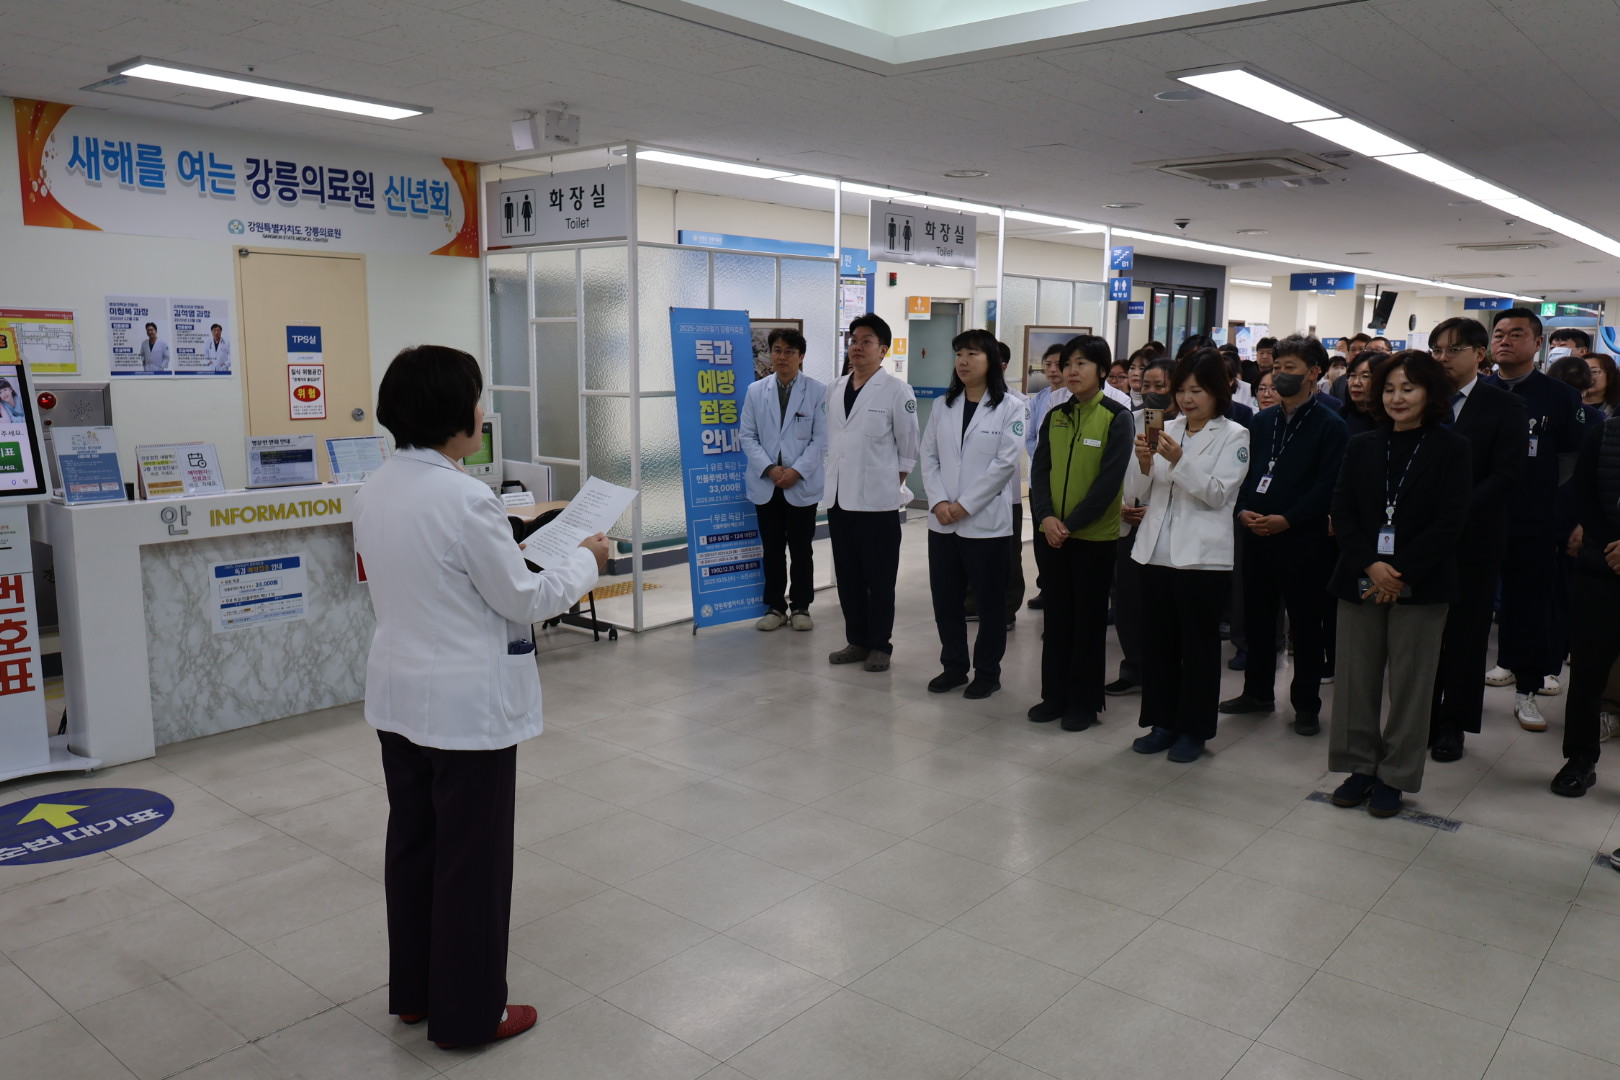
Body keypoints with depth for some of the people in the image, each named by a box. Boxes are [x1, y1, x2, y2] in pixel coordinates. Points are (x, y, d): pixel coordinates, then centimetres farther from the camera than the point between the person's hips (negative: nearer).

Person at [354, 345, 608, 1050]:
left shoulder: (375, 491, 2)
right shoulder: (465, 499, -23)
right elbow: (525, 601, -16)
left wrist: (512, 558, 16)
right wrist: (585, 561, -1)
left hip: (399, 695, 8)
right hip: (466, 703, -8)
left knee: (413, 843, 19)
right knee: (473, 859, 7)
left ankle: (415, 990, 36)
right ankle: (468, 1012, 21)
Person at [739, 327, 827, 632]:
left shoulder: (817, 392, -4)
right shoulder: (756, 390, 4)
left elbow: (821, 439, -6)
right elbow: (747, 435, 2)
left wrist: (796, 471, -15)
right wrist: (769, 468, -11)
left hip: (802, 484, -2)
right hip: (765, 484, 2)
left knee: (801, 549, 7)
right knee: (772, 549, 10)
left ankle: (800, 607, 19)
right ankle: (775, 606, 20)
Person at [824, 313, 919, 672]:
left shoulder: (896, 391, -7)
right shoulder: (834, 389, 8)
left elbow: (908, 449, -1)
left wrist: (893, 485, 1)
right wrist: (833, 477, 11)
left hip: (878, 501, -5)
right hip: (839, 498, 5)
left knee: (879, 580, 4)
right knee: (848, 577, 12)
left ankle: (880, 645, 16)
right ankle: (856, 640, 24)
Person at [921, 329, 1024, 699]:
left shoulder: (1010, 407, -5)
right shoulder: (943, 406, 10)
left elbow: (1006, 463, -12)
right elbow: (929, 456, 6)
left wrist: (964, 505, -14)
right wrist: (938, 501, -9)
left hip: (987, 521, -4)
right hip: (942, 521, 5)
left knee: (990, 600, 6)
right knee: (945, 598, 10)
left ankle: (987, 672, 19)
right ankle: (953, 666, 25)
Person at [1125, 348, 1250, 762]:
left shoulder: (1234, 436, -2)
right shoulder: (1167, 430, 9)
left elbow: (1218, 494, -12)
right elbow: (1138, 492, 7)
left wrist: (1178, 461, -23)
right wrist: (1144, 462, -13)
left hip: (1202, 557, -4)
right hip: (1157, 552, 4)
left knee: (1199, 645, 6)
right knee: (1160, 642, 11)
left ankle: (1194, 730, 17)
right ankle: (1163, 722, 23)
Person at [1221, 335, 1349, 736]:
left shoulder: (1329, 426, -5)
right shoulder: (1262, 421, 13)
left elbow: (1327, 485, -12)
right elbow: (1245, 472, 12)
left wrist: (1287, 519, -21)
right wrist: (1243, 510, -6)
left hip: (1302, 540, -5)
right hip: (1256, 537, 5)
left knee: (1306, 624, 5)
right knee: (1256, 616, 13)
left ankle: (1306, 705, 15)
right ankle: (1257, 692, 27)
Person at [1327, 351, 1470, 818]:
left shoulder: (1451, 450, 0)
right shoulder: (1362, 447, 9)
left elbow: (1448, 522, -7)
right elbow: (1342, 512, 3)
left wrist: (1400, 571, -14)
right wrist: (1370, 565, -11)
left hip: (1420, 584, -3)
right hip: (1360, 581, 3)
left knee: (1409, 682, 4)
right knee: (1356, 676, 6)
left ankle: (1393, 777, 16)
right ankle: (1359, 766, 20)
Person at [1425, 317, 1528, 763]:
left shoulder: (1504, 406, 0)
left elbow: (1505, 475, -9)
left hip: (1474, 538, -2)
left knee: (1465, 633, 6)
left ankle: (1453, 724, 17)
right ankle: (1420, 717, 14)